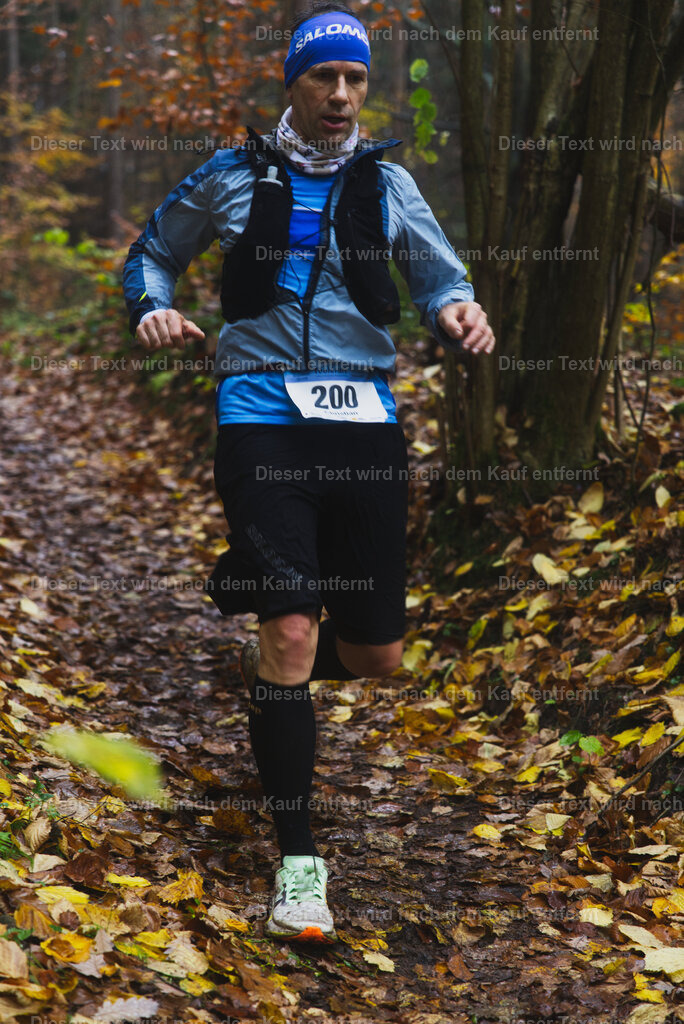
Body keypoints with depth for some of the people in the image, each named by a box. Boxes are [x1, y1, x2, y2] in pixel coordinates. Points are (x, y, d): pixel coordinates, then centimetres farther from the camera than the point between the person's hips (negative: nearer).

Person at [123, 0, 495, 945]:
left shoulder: (386, 182, 11)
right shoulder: (233, 176, 7)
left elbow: (439, 276, 9)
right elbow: (153, 252, 18)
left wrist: (458, 311, -15)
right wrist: (153, 308, -4)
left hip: (364, 417, 3)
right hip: (263, 411, -3)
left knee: (377, 654, 6)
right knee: (291, 628, -16)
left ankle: (270, 670, 44)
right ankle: (298, 859, -5)